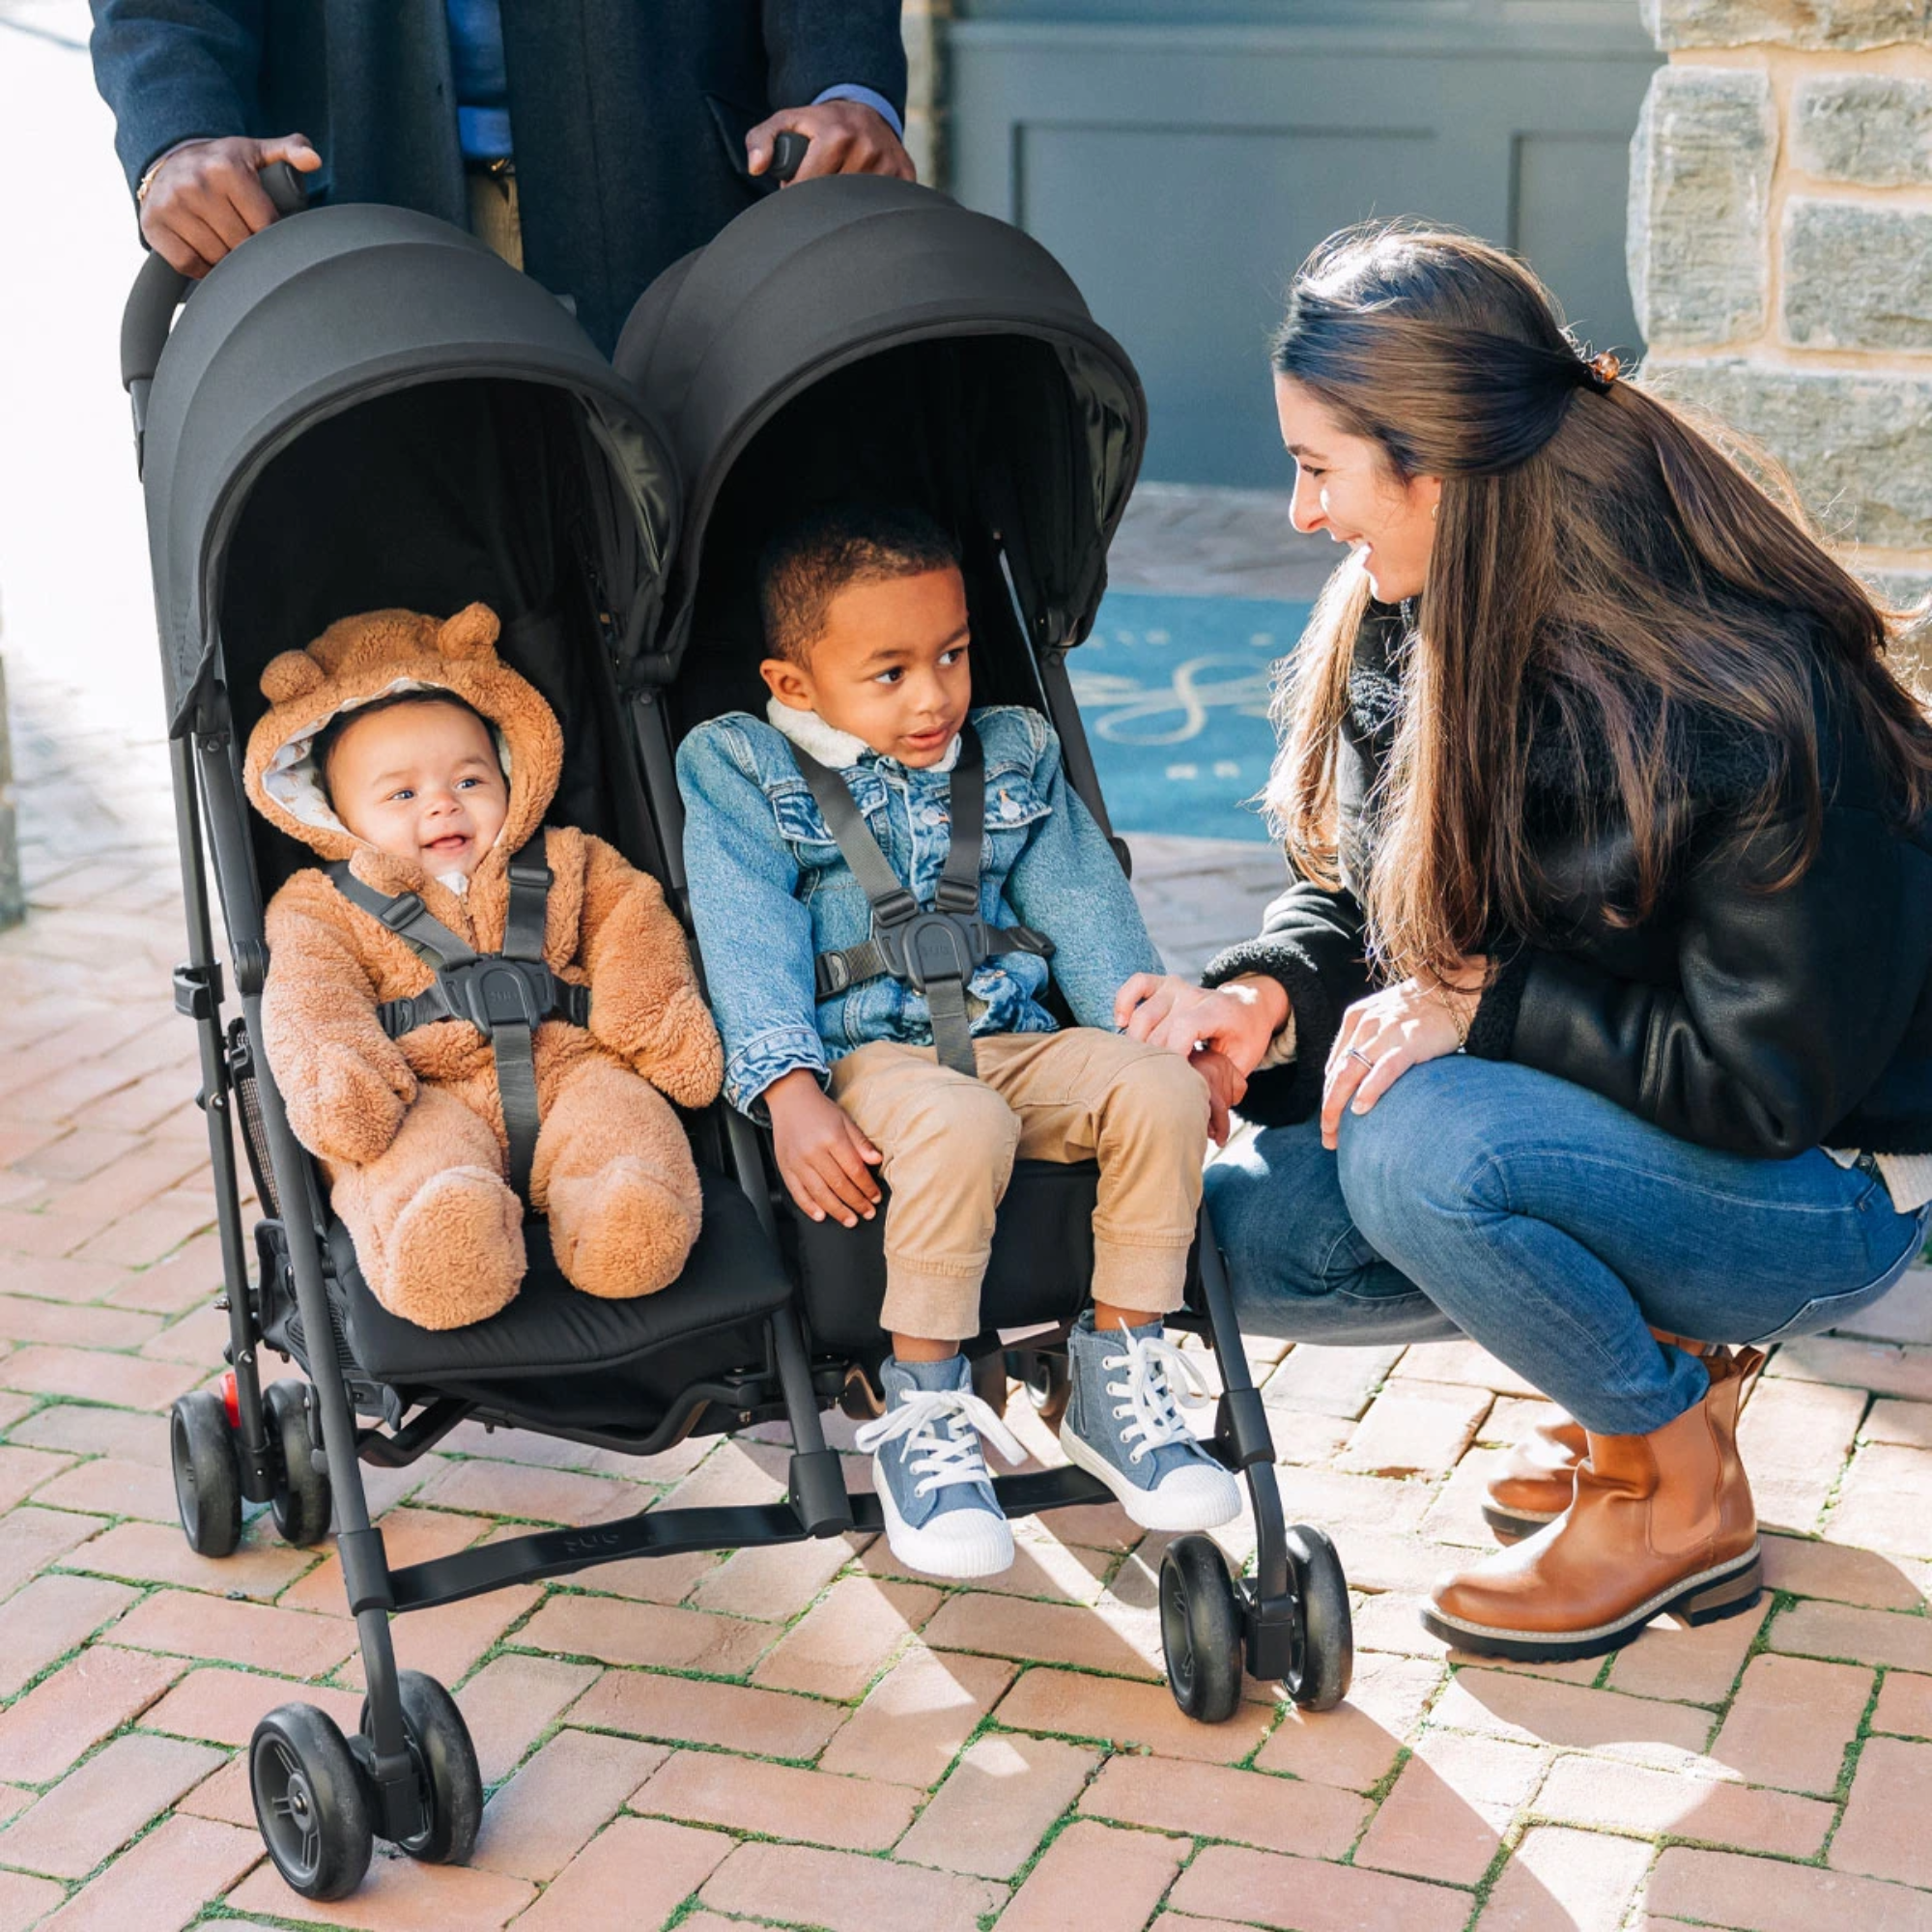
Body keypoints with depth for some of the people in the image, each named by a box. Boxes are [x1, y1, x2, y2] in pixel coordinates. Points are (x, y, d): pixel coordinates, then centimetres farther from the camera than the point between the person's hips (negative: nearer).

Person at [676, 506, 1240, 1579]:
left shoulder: (1011, 756, 18)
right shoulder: (742, 771, 4)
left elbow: (1082, 905, 15)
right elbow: (747, 941, -7)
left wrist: (1154, 1027, 0)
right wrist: (791, 1089, -22)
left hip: (1013, 1040, 5)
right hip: (862, 1058, -5)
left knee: (1162, 1087, -23)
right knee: (959, 1124, -37)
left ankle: (1117, 1373, -10)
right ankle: (921, 1410, -23)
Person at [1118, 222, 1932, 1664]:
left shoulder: (1750, 701, -28)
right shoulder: (1408, 629, -5)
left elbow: (1771, 1078, -25)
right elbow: (1355, 896, 5)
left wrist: (1486, 1001, -25)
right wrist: (1267, 998, -17)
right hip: (1608, 1127, 8)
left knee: (1418, 1150, -32)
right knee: (1236, 1238, -4)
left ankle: (1684, 1498, -7)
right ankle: (1662, 1351, 11)